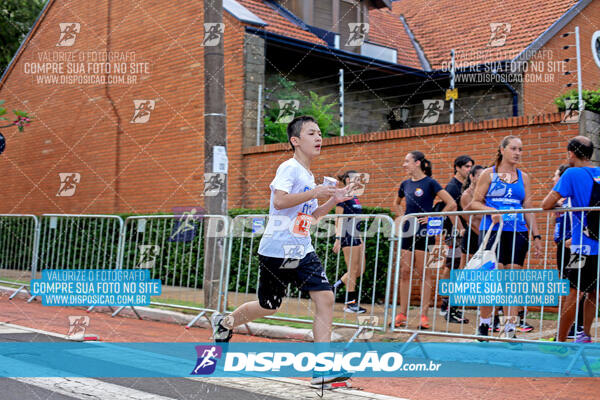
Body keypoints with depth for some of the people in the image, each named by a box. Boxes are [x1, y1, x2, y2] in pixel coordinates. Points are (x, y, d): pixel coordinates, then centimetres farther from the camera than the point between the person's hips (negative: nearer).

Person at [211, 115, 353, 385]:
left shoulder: (309, 176, 16)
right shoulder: (289, 168, -10)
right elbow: (279, 201, -26)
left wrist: (332, 202, 10)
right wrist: (314, 193, -24)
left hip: (303, 250, 8)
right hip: (277, 249, -7)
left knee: (325, 297, -8)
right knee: (268, 307, 6)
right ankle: (224, 322, 35)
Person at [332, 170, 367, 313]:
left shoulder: (354, 197, 17)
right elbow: (338, 219, -12)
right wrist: (338, 238, -19)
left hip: (356, 237, 9)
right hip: (347, 237, -9)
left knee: (360, 270, 9)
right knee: (353, 271, -4)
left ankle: (334, 286, 20)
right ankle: (350, 303, 4)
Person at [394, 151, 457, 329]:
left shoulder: (430, 183, -7)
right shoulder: (405, 184, 11)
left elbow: (452, 204, -12)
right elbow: (397, 203, 31)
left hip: (424, 232, -6)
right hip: (407, 231, 6)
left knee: (425, 273, -1)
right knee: (404, 272, 5)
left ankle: (424, 315, 3)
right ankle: (402, 314, 10)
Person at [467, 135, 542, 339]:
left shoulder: (523, 177, 14)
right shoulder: (489, 174, 5)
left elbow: (528, 209, 14)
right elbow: (475, 202, 3)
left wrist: (536, 235, 9)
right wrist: (491, 211, -15)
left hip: (518, 232, 3)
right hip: (492, 230, -3)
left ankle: (510, 328, 3)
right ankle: (483, 324, 6)